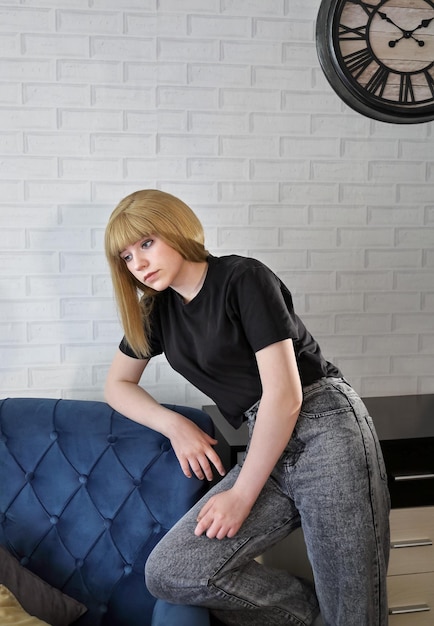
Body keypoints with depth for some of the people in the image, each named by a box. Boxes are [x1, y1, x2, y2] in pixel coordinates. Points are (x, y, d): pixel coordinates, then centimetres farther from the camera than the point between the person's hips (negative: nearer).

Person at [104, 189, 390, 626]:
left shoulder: (243, 279, -8)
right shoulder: (158, 309, 13)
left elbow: (285, 395, -13)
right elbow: (117, 385, 22)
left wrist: (242, 495, -8)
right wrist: (176, 426, 4)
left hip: (326, 434, -6)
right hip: (268, 450, 7)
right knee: (167, 573, -10)